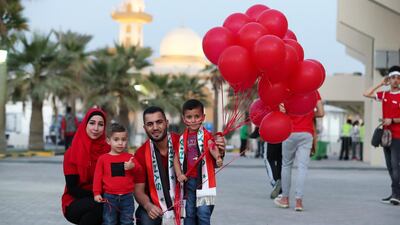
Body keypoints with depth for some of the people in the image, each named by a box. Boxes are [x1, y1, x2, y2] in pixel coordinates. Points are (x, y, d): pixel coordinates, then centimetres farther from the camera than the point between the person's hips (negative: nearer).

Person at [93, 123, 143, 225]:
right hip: (109, 197, -1)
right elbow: (98, 177, 1)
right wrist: (97, 193, -6)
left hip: (127, 197, 2)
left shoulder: (129, 157, 7)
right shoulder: (103, 158, 2)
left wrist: (133, 166, -17)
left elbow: (140, 172, 3)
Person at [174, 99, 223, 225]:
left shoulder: (206, 135, -6)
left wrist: (218, 158, -46)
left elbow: (213, 148, -24)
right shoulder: (183, 138, 8)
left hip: (203, 180, -4)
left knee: (203, 213, -6)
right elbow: (177, 158, 12)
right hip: (188, 180, 5)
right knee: (189, 213, 12)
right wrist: (179, 174, -3)